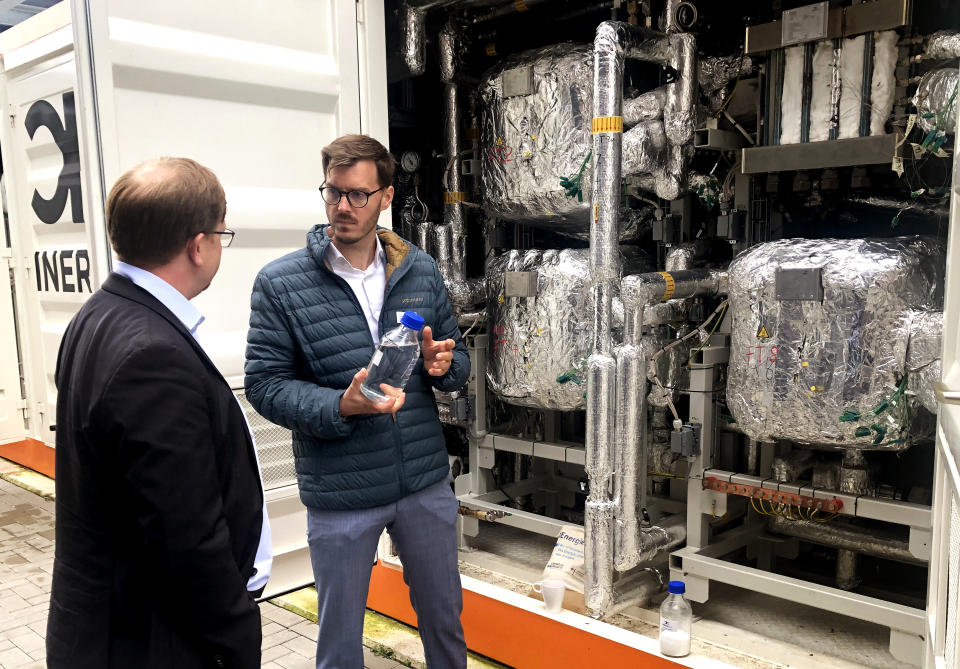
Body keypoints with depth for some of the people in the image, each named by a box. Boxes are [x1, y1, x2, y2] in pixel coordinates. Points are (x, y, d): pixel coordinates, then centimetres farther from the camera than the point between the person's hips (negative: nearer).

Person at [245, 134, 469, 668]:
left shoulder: (421, 271, 2)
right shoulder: (280, 283, -8)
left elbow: (458, 357, 10)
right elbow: (265, 384, -10)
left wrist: (444, 365, -14)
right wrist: (341, 407, -26)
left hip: (427, 483, 3)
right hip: (339, 495, -3)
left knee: (445, 619, 22)